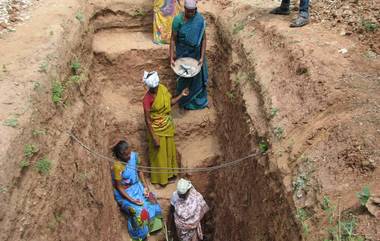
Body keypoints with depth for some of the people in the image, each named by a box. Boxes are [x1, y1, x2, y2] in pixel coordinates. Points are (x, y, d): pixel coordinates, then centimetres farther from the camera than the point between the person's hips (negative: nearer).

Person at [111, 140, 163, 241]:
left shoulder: (134, 155, -14)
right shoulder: (117, 167, -30)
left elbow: (139, 171, 2)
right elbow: (119, 187, -20)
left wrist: (145, 186, -5)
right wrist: (132, 200, -23)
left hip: (136, 186, 6)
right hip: (125, 192, -6)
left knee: (152, 200, -6)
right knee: (139, 211, -16)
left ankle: (152, 225, 20)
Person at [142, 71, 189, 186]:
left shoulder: (163, 88, -10)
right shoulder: (147, 99, -28)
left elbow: (170, 102, 9)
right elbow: (148, 120, -23)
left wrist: (181, 95, -3)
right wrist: (154, 138, -22)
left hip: (168, 126, 7)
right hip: (157, 129, -7)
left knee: (169, 150, 23)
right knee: (159, 155, 12)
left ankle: (169, 174, 47)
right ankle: (159, 179, 34)